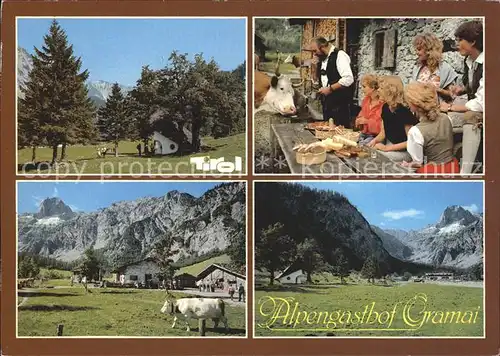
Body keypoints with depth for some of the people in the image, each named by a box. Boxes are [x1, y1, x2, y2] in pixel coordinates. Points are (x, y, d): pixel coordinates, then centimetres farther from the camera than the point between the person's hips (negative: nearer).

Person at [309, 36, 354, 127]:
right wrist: (316, 66, 6)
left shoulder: (339, 55, -13)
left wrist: (330, 88, -19)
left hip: (339, 103, -9)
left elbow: (348, 79, -23)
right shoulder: (323, 58, 13)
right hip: (327, 103, 9)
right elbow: (318, 78, 25)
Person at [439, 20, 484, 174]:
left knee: (471, 118, -35)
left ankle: (464, 172, -34)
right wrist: (462, 89, -1)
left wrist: (451, 107, -18)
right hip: (473, 112, 8)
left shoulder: (483, 64, -23)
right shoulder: (468, 61, 2)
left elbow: (481, 103, -25)